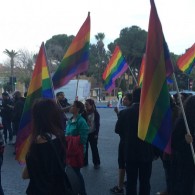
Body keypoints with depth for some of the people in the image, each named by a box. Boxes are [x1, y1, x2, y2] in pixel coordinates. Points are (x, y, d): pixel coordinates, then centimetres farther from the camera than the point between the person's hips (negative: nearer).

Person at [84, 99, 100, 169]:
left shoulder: (95, 113, -7)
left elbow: (97, 124, -6)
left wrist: (96, 134, -9)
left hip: (92, 133, -3)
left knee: (94, 148, 6)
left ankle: (96, 163, 17)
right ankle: (84, 162, 24)